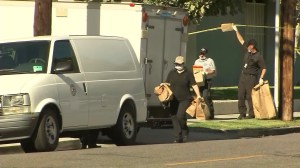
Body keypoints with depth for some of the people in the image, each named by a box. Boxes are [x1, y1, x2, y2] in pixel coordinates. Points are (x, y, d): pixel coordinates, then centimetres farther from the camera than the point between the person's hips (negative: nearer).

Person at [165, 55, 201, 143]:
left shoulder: (188, 73, 1)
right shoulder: (172, 73, 11)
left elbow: (194, 85, -1)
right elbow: (167, 84, 17)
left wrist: (198, 95, -12)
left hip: (185, 99, -4)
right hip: (174, 99, 4)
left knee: (180, 115, -20)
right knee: (174, 117, 0)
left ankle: (185, 132, 7)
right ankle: (178, 138, 6)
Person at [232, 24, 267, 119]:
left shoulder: (258, 57, -13)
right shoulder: (248, 51, 6)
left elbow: (264, 68, -10)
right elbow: (241, 40, 15)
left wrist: (261, 78, -20)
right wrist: (236, 31, 14)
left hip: (251, 78, -7)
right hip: (243, 76, 7)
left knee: (250, 96, -7)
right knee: (241, 95, 5)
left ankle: (252, 114, -2)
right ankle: (242, 113, 8)